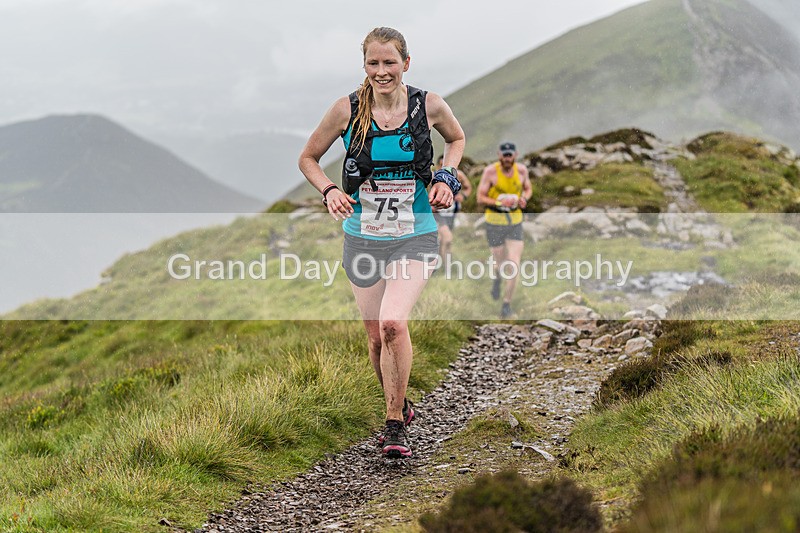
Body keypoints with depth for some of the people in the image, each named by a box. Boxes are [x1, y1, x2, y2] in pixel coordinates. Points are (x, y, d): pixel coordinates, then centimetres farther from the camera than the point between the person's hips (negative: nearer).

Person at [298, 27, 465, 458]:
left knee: (392, 322, -22)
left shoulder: (429, 106, -5)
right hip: (363, 237, 2)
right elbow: (307, 158, 6)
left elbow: (457, 138, 17)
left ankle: (395, 424, -9)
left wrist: (446, 177, 0)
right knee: (376, 337, 8)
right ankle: (399, 408, 35)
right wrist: (328, 191, -11)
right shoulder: (347, 109, -6)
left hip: (414, 236, -2)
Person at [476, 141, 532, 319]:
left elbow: (528, 189, 16)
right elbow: (480, 198, -9)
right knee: (501, 264, 8)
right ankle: (497, 278, 47)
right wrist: (499, 203, -25)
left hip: (515, 223, 2)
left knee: (514, 266, -7)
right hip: (494, 223, -2)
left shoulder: (521, 170, -2)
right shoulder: (490, 171, -12)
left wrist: (524, 199, -7)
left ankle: (507, 304, 6)